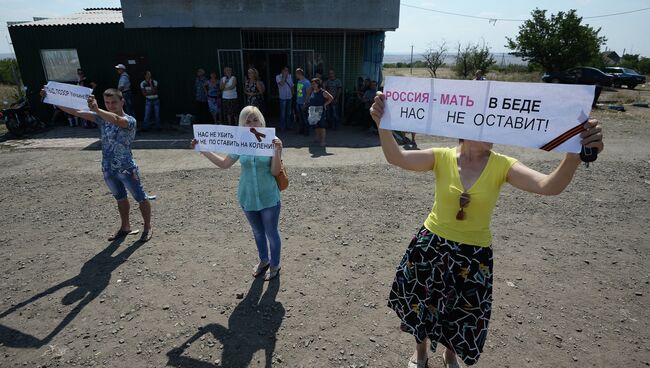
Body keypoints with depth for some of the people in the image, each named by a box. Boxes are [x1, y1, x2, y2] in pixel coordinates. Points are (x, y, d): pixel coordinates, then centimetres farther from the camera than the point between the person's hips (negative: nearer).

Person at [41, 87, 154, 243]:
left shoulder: (129, 120, -14)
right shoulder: (102, 118, 4)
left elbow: (116, 120, -37)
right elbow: (76, 112, 1)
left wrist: (97, 110, -52)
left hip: (127, 169, -6)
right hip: (108, 170, 7)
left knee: (141, 198, 5)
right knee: (120, 198, 20)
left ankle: (148, 228, 19)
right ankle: (125, 227, 35)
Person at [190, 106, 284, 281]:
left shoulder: (270, 141, -15)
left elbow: (275, 172, -15)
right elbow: (224, 163, 8)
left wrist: (278, 151, -30)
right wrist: (203, 150, 2)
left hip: (269, 199, -4)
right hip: (248, 198, 4)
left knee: (271, 233, 12)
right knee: (258, 232, 23)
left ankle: (275, 265, 35)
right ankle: (263, 261, 46)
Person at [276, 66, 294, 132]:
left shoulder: (290, 76, 10)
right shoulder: (278, 77, -4)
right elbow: (281, 84, -22)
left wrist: (292, 94, 9)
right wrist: (284, 76, -14)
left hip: (289, 97, 5)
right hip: (283, 97, -5)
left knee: (289, 113, 12)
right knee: (283, 113, -2)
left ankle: (288, 126, 21)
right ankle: (282, 127, 5)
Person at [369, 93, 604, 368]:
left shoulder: (502, 166, -12)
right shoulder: (442, 157, -13)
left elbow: (550, 186, -26)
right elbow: (396, 158, -27)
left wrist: (575, 153, -45)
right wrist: (383, 124, -44)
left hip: (474, 255, 1)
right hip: (432, 245, 0)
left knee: (463, 314, 21)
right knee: (421, 304, 19)